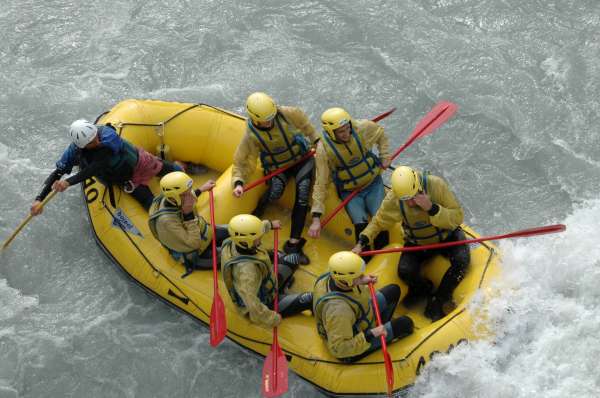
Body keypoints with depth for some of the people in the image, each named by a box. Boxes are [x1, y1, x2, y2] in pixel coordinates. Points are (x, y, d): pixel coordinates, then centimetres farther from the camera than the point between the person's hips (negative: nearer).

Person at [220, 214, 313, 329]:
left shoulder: (233, 242, -19)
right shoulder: (245, 269, -43)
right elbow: (253, 306, -45)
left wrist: (269, 224, 25)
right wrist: (273, 319, -30)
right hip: (264, 304, -8)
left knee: (294, 259, 13)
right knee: (309, 299, -12)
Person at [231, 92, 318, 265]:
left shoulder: (287, 114, -21)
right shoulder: (251, 136, -22)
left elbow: (305, 124, 1)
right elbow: (241, 163, -17)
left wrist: (316, 141, 7)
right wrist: (238, 183, -34)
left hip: (302, 158, 1)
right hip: (277, 167, 0)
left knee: (302, 196, -21)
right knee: (276, 190, -32)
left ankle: (293, 243, -20)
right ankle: (258, 210, 3)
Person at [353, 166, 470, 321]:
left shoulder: (436, 185, -29)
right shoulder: (392, 201, -22)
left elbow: (458, 217, -27)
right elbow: (378, 222, -3)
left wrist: (431, 208, -41)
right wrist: (361, 243, -14)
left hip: (446, 237, -1)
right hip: (417, 243, 1)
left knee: (461, 260, -30)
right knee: (405, 271, -25)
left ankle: (436, 303, -9)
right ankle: (422, 288, 14)